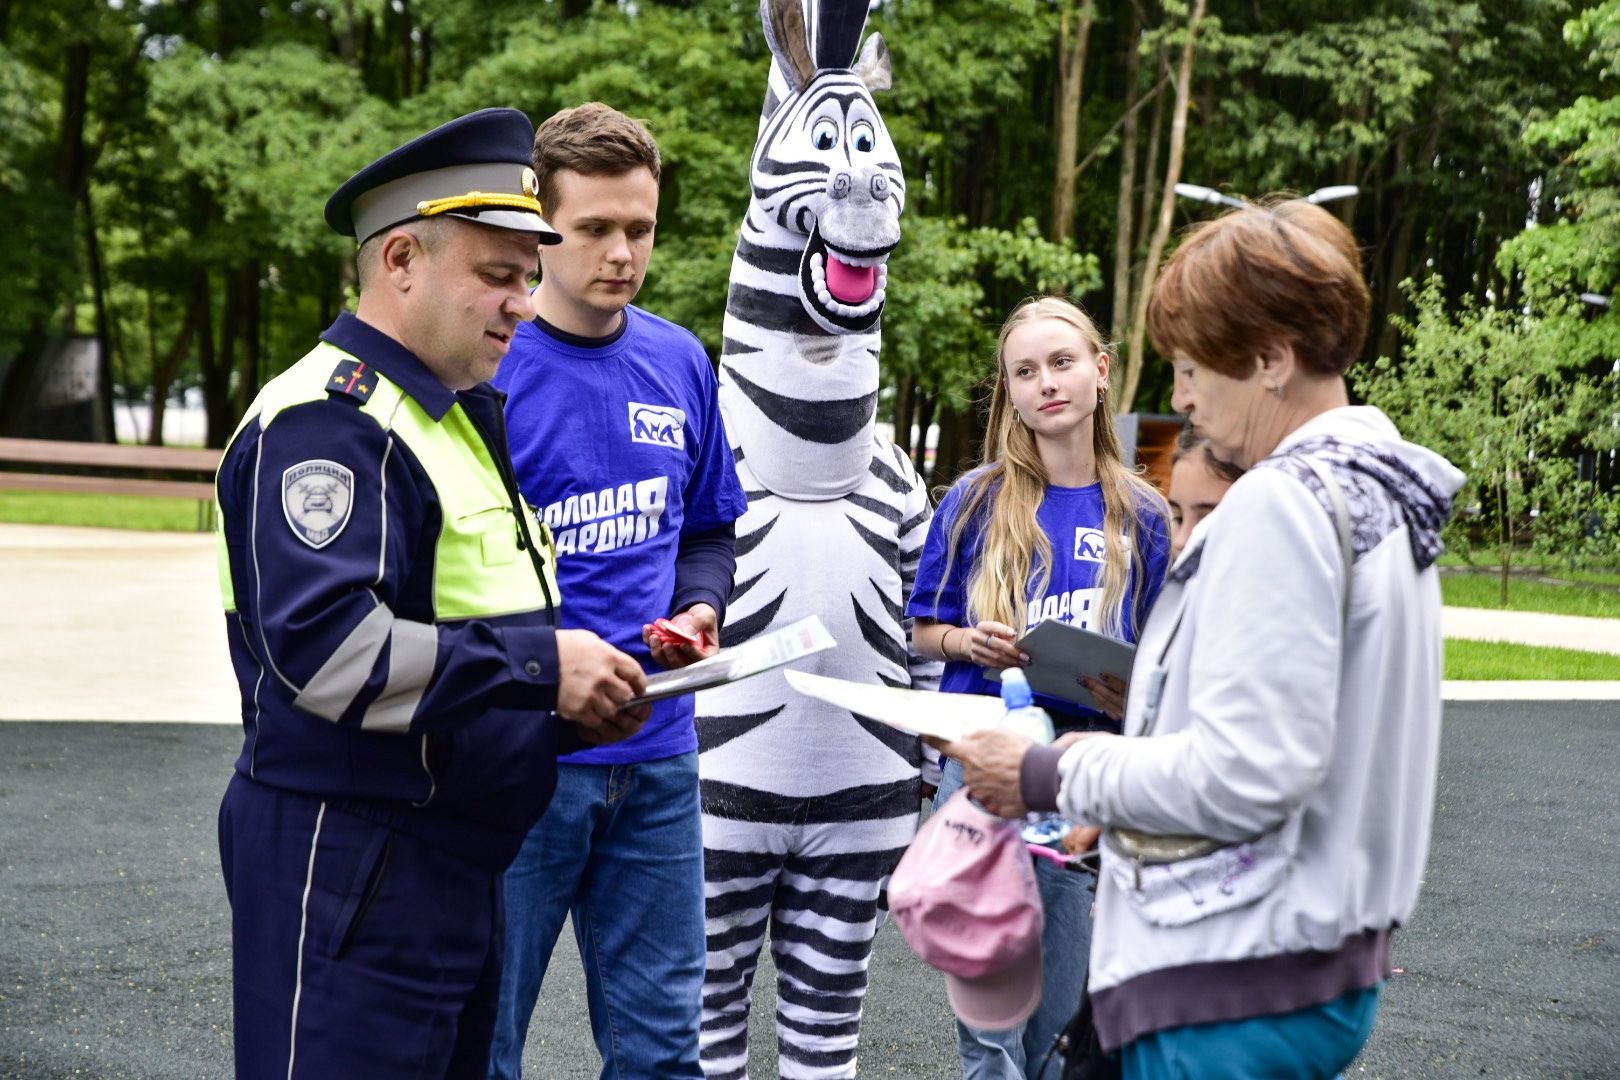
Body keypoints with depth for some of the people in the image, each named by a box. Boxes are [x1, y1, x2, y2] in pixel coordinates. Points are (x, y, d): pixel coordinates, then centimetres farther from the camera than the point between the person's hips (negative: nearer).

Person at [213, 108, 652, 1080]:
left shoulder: (460, 414, 17)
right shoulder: (328, 419, -16)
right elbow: (322, 646, -29)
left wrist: (584, 690, 5)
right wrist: (539, 667, -23)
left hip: (457, 865, 10)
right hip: (350, 869, -10)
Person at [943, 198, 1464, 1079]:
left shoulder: (1282, 503, -18)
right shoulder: (1385, 493, 11)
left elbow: (1241, 778, -22)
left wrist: (1050, 776, -10)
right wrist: (1130, 743, 12)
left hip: (1236, 984, -9)